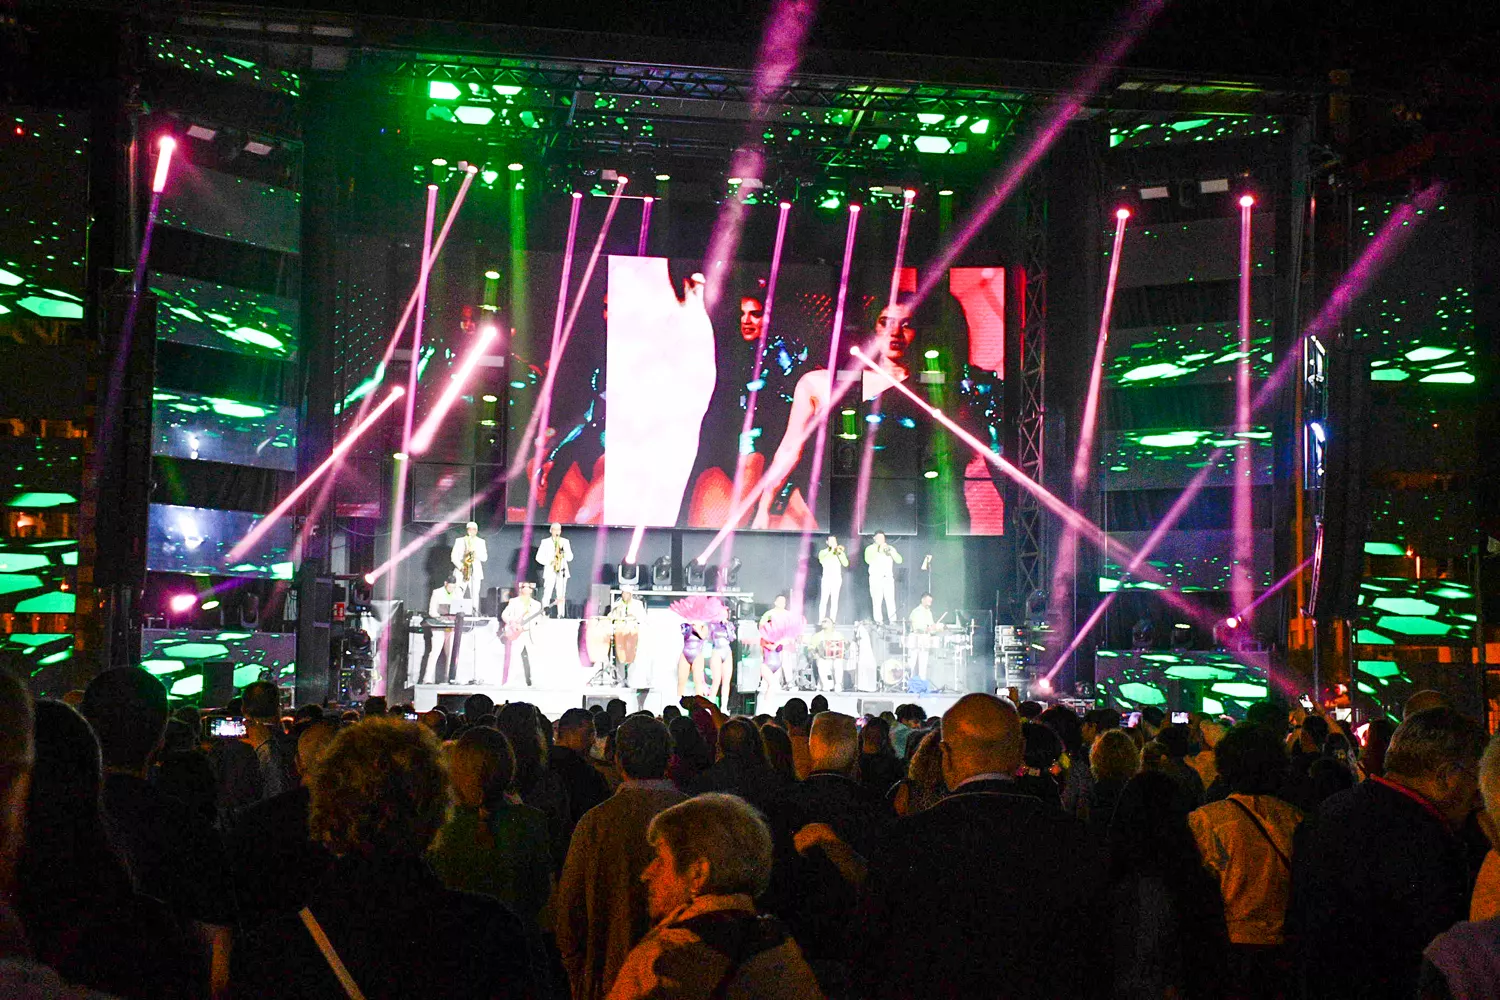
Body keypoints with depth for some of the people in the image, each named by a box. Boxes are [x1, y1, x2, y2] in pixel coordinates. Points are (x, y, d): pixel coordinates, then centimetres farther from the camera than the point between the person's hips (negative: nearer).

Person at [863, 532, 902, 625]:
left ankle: (893, 621, -8)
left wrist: (891, 552, -11)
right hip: (876, 579, -2)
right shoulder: (870, 548, 5)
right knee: (877, 601, -7)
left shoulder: (890, 548, 15)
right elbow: (868, 560, -13)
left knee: (891, 600, -6)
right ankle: (878, 621, -7)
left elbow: (899, 560, 5)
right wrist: (879, 552, -17)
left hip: (888, 578, 2)